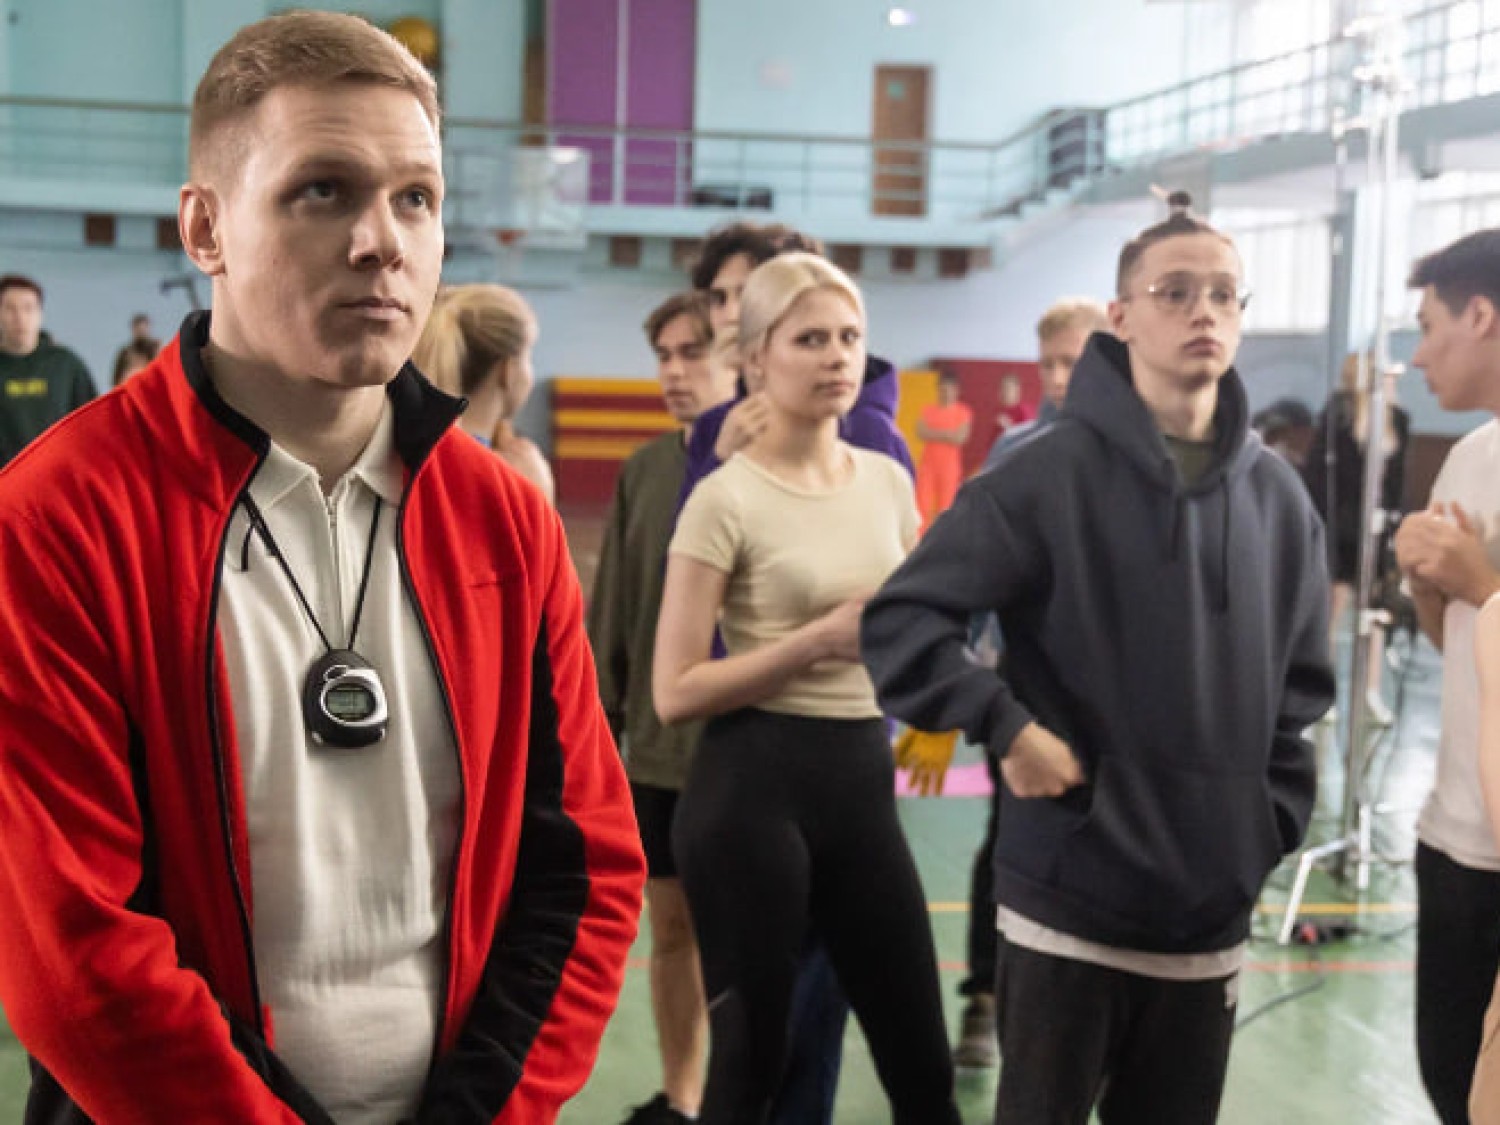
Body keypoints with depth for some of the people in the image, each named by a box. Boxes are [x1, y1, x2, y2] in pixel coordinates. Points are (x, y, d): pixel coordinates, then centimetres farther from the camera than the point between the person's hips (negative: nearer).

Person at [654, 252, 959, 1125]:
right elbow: (676, 691, -13)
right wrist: (820, 639, -18)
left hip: (864, 779, 6)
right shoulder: (727, 500, -10)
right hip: (754, 787, -5)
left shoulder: (888, 482, 8)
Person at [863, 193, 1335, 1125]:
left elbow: (1301, 687, 14)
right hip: (1068, 900, -4)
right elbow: (897, 623, -11)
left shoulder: (1278, 497, 6)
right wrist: (1006, 728, -17)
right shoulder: (1052, 473, -9)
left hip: (1211, 909, 4)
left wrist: (1273, 822, 6)